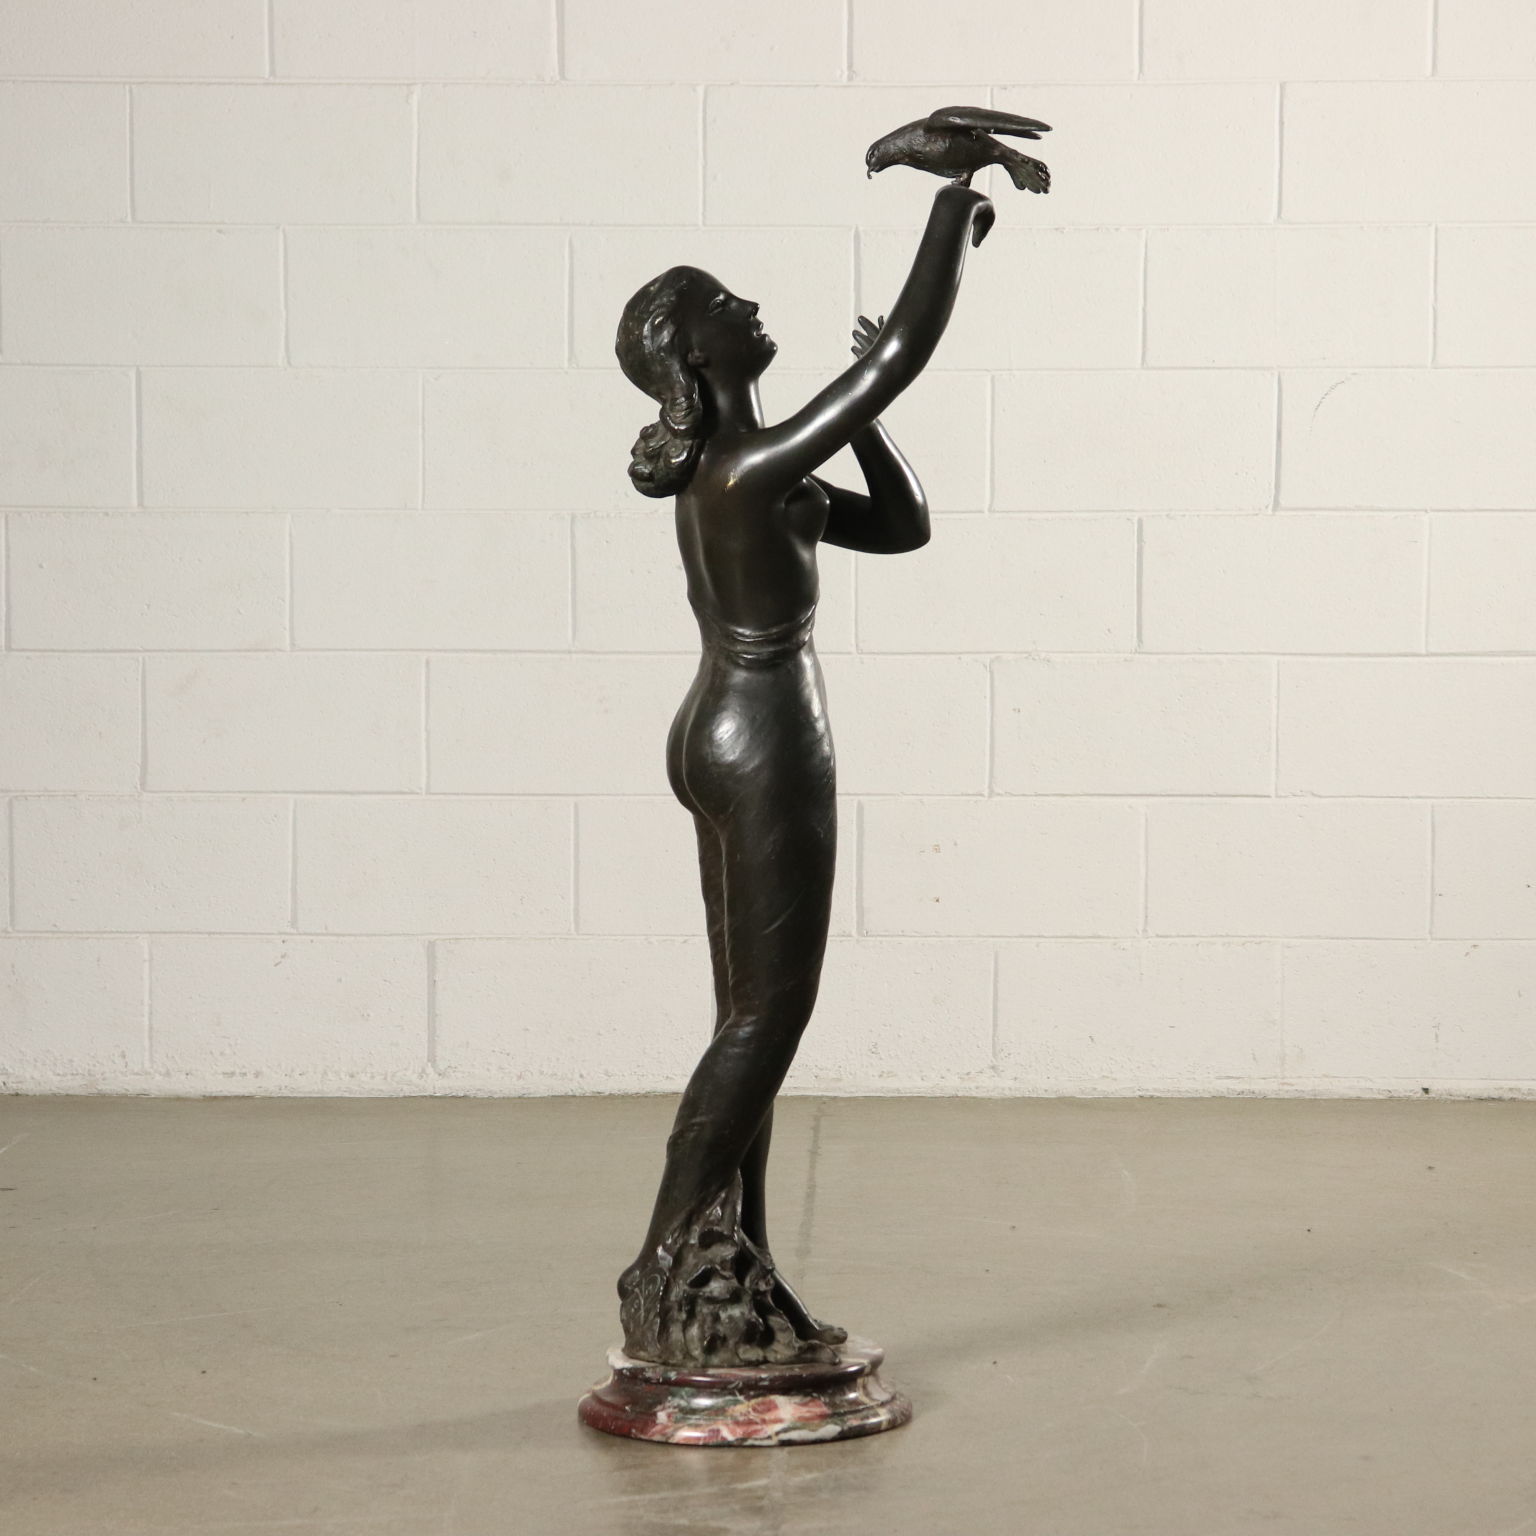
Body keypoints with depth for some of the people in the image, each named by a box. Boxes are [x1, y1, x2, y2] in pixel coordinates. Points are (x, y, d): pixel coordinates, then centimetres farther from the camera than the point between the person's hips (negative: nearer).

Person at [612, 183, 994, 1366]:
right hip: (765, 748, -10)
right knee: (768, 1014, -4)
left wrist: (864, 415, 9)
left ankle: (733, 1278, 17)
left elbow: (901, 524, 18)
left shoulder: (726, 469, 11)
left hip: (729, 736, 10)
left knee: (756, 1017, 12)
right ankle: (669, 1273, 1)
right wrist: (953, 223, -7)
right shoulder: (754, 466, -19)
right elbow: (908, 348, -20)